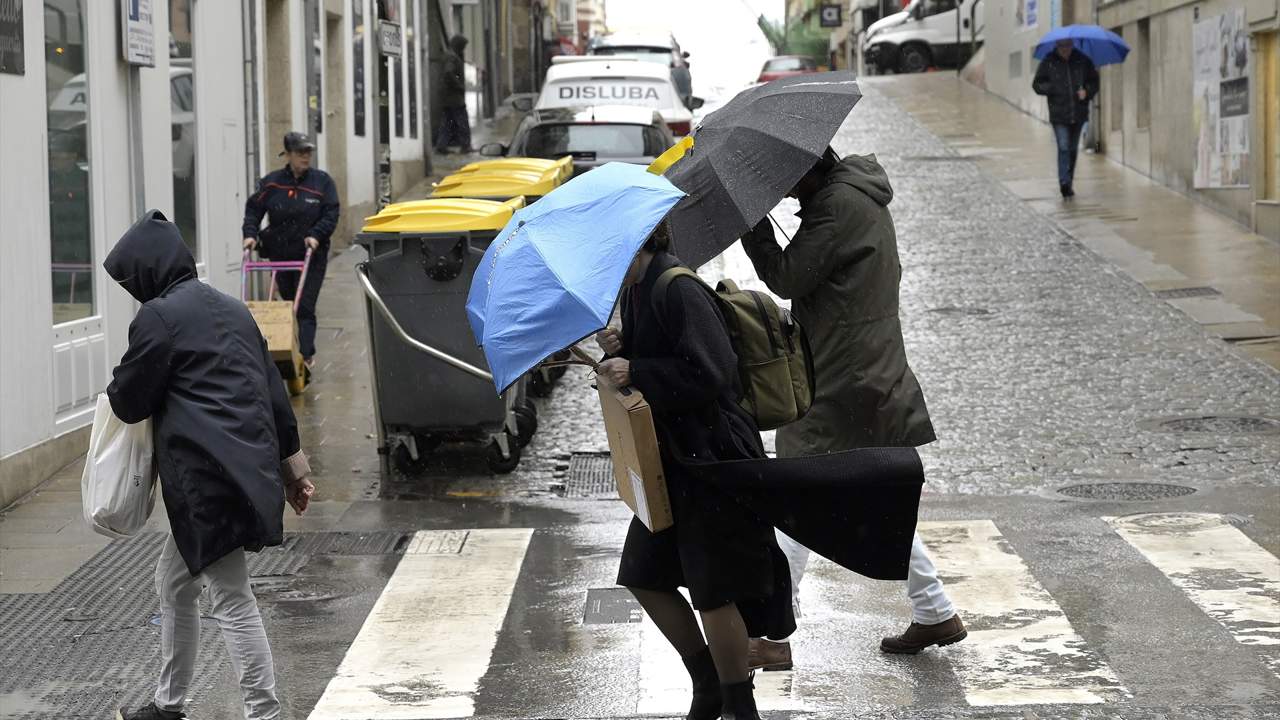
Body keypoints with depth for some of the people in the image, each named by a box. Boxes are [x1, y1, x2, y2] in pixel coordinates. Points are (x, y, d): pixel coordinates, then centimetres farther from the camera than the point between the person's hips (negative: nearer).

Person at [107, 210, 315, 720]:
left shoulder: (159, 317, -10)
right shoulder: (230, 309, 15)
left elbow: (129, 403, -5)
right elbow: (273, 390, 17)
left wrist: (114, 391, 18)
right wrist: (292, 463, 21)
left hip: (206, 476, -9)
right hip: (250, 465, 9)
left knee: (231, 601, -6)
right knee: (173, 583, 22)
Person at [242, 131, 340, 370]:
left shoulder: (322, 181, -2)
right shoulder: (271, 183, 2)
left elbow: (331, 214, -5)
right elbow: (253, 209, 7)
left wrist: (316, 235, -18)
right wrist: (250, 233, -8)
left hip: (311, 254, -3)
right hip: (280, 254, 3)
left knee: (304, 307, -11)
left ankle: (305, 355, -16)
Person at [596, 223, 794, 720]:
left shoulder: (678, 291, -20)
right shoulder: (634, 292, 10)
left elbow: (708, 373, -25)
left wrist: (636, 372, -22)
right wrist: (620, 351, -1)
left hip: (714, 456, -10)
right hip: (671, 455, 10)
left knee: (714, 590, -1)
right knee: (645, 577, 13)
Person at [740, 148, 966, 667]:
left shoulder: (838, 205, -19)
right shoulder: (861, 194, 13)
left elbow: (785, 277, -18)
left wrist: (752, 218, -13)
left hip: (835, 384, -10)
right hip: (874, 376, 10)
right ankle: (934, 613, 22)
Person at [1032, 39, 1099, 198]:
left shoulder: (1083, 61, 5)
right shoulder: (1048, 62, 0)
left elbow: (1094, 81, 13)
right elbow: (1037, 84, 3)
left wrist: (1087, 91, -8)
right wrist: (1052, 88, -16)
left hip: (1078, 113, 3)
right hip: (1059, 114, -3)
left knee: (1073, 149, 11)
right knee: (1063, 147, -14)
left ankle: (1069, 183, 23)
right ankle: (1064, 182, -17)